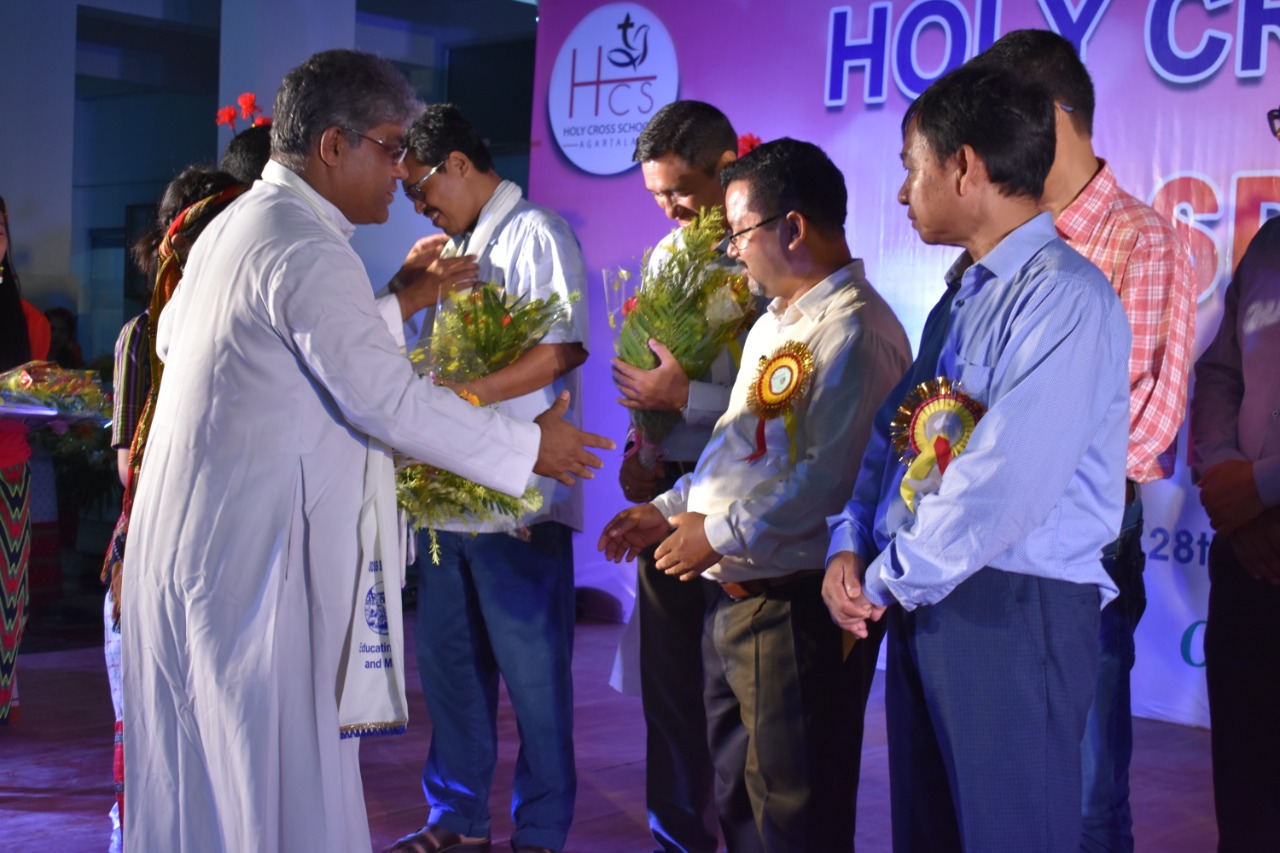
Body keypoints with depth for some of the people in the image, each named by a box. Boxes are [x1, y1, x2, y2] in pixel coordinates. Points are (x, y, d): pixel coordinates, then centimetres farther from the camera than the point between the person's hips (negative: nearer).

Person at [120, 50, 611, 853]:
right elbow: (390, 399, -21)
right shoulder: (309, 252, -18)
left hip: (189, 537, 10)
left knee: (205, 770, 17)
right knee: (279, 772, -2)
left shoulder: (233, 225, 12)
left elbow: (173, 335, 28)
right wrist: (530, 445, -11)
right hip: (255, 552, -10)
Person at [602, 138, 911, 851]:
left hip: (798, 607, -10)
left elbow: (833, 476, -26)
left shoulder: (854, 331, -17)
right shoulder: (777, 324, 18)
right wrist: (669, 511, 16)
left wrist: (722, 533, -18)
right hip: (735, 599, 10)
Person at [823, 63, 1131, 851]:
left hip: (1014, 614, -9)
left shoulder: (1065, 298, -16)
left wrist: (888, 580, -13)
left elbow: (1004, 483, -23)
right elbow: (896, 432, 16)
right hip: (923, 603, 9)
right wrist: (851, 546, 1)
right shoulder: (964, 295, 16)